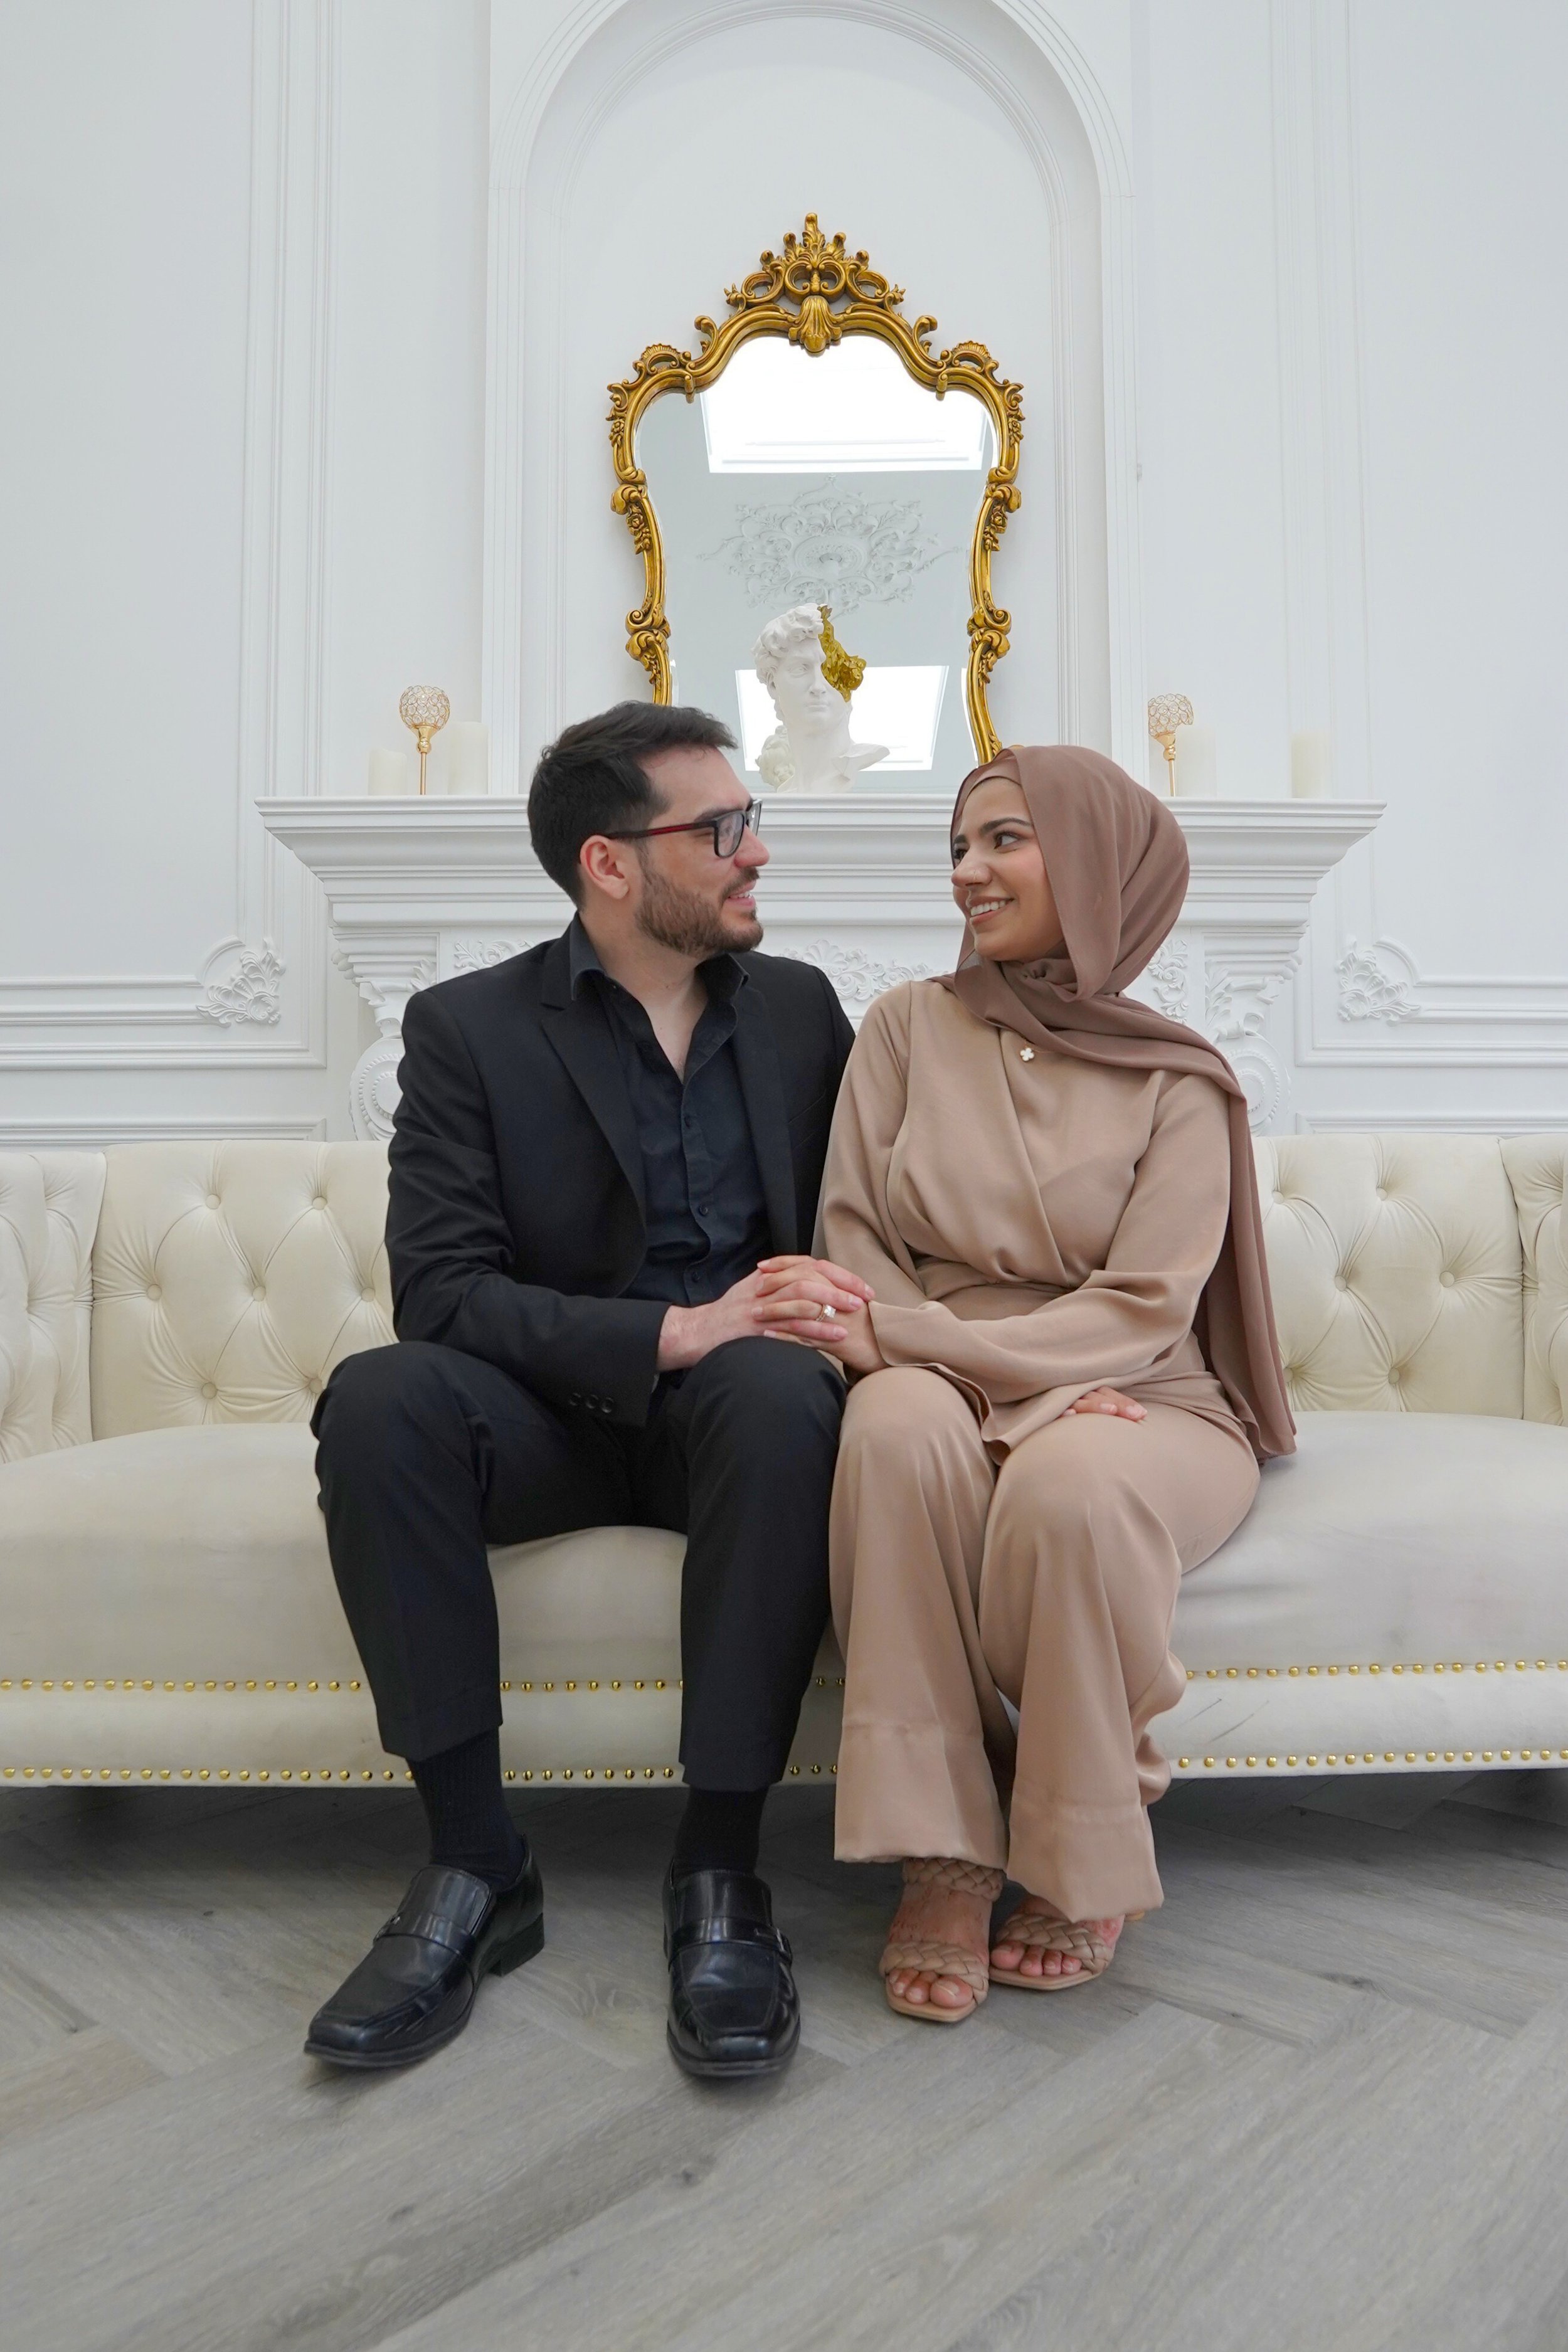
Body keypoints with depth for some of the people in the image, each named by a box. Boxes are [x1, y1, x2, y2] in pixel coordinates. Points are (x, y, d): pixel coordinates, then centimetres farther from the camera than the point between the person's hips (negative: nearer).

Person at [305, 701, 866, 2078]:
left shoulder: (798, 1007, 8)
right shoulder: (468, 1028, -2)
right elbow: (440, 1291, -13)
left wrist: (828, 1299, -12)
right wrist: (675, 1330, -25)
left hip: (734, 1399, 1)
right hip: (557, 1409, 0)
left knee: (784, 1396, -34)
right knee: (379, 1401, -31)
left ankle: (721, 1874, -22)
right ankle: (476, 1863, -18)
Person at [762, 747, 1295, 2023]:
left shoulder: (1179, 1083, 1)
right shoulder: (911, 1026, 6)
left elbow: (1140, 1309, -9)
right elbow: (851, 1247, 0)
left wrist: (904, 1334, -20)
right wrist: (1035, 1378, -15)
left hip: (1138, 1405, -1)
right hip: (945, 1386, 1)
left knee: (1071, 1485, -35)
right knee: (900, 1423, -34)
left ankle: (1081, 1863, -8)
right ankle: (942, 1855, -21)